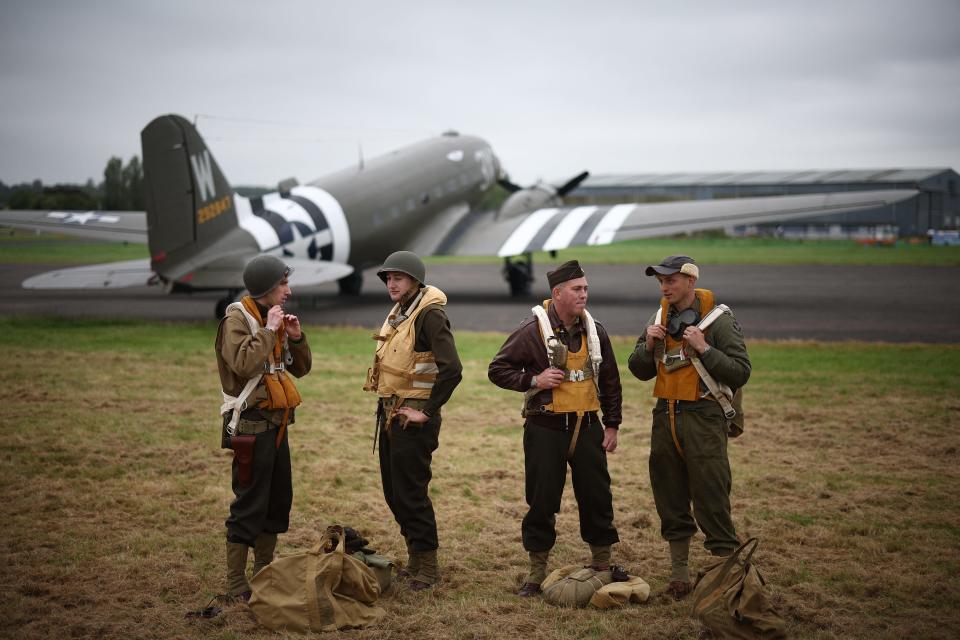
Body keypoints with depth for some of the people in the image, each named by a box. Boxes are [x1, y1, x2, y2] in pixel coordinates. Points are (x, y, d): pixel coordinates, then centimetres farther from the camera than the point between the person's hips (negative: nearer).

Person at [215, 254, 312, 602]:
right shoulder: (237, 319, -11)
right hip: (250, 424, -9)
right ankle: (235, 586, -1)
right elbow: (243, 364, -28)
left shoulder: (274, 318, 14)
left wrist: (296, 337, 0)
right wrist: (268, 330, -21)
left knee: (279, 500, 15)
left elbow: (300, 368, 17)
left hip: (275, 422, 9)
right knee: (249, 504, -7)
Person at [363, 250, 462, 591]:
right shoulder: (398, 313, 13)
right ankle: (415, 559, 27)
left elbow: (452, 370, -25)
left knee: (410, 492, -5)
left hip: (413, 418, -9)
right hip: (389, 413, 9)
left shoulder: (430, 316, -16)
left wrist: (427, 410, -20)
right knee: (393, 492, 14)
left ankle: (428, 566, 7)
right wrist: (386, 404, 16)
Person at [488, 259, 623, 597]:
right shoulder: (532, 330, -7)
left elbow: (610, 381, 14)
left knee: (597, 497, 8)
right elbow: (497, 370, -2)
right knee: (542, 502, 2)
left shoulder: (595, 331, 6)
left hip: (587, 427, 4)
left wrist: (612, 425, 10)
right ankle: (537, 572, 15)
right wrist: (533, 380, -15)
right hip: (546, 429, -4)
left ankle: (603, 566, 24)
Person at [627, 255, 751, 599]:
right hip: (665, 416, 6)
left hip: (703, 418, -6)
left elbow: (740, 372, -11)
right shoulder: (659, 318, 11)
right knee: (670, 498, 12)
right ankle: (679, 572, 23)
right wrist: (649, 345, -2)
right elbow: (639, 371, 16)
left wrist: (704, 348, -19)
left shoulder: (719, 319, -6)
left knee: (711, 501, -6)